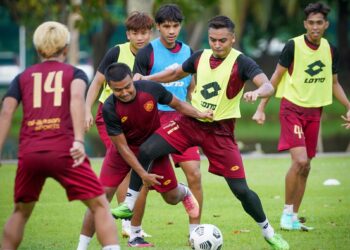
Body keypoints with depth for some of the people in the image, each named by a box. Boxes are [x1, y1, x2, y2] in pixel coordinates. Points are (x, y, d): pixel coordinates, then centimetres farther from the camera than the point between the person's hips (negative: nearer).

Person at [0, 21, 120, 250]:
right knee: (100, 206, 1)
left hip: (29, 153, 3)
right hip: (63, 151, -3)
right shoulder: (75, 73, 13)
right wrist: (79, 140, -20)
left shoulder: (23, 77, 19)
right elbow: (77, 98, -10)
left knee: (21, 212, 22)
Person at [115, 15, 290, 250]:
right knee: (145, 151, -13)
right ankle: (129, 204, 4)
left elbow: (268, 86, -29)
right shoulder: (200, 57, 0)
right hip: (190, 122, 4)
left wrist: (257, 92, -53)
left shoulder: (241, 62, -15)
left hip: (220, 131, -4)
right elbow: (176, 73, 20)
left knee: (240, 189, -6)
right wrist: (145, 79, 7)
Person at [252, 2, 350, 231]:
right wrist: (261, 108, -8)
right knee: (300, 160, -20)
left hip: (314, 112, 6)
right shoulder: (294, 45, -11)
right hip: (292, 108, -6)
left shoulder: (330, 49, 5)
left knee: (305, 167, 7)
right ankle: (287, 212, -6)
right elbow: (276, 78, -6)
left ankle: (293, 218, 16)